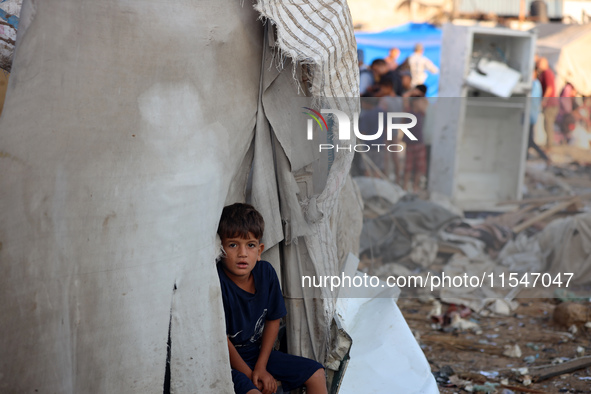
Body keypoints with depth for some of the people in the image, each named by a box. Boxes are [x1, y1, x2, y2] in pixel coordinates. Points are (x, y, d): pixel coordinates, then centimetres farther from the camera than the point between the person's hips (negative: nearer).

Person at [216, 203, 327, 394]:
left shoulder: (265, 272, -6)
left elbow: (273, 319, 5)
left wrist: (261, 367, -2)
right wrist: (249, 376, -12)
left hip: (258, 353, 7)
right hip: (226, 362, -7)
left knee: (316, 374, 3)